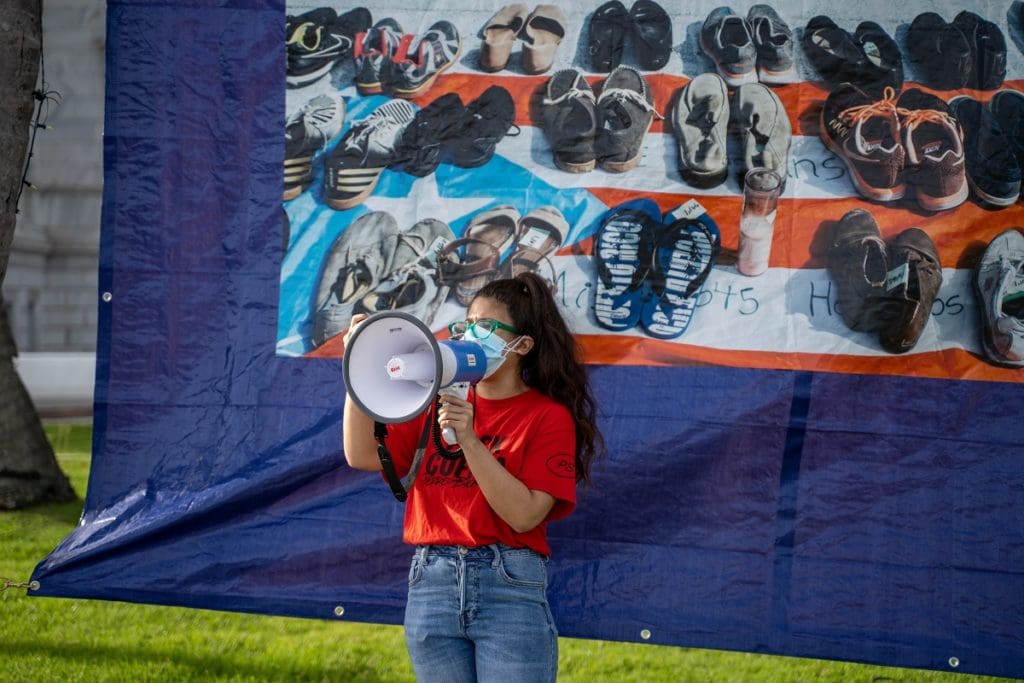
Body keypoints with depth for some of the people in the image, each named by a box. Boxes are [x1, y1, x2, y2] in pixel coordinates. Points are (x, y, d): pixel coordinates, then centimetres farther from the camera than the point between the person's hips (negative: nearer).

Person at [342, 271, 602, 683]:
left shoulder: (548, 417, -2)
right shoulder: (438, 404, 13)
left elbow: (524, 515, -13)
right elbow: (363, 456, 7)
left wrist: (469, 441, -19)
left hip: (509, 589, -5)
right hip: (432, 586, 5)